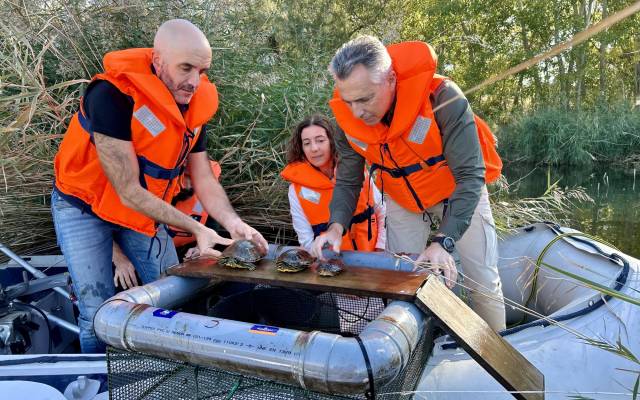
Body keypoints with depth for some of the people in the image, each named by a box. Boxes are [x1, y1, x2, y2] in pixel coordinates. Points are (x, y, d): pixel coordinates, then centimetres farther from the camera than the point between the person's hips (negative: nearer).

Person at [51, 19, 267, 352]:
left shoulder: (196, 106, -11)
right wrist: (196, 229, -29)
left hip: (145, 210, 6)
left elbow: (204, 180, -6)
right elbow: (129, 192, -29)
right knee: (99, 316, -6)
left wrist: (234, 223, -23)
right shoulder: (113, 96, -30)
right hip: (84, 208, -5)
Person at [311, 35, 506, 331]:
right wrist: (336, 226, -29)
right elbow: (347, 182, -10)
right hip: (402, 202, 3)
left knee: (484, 282, 5)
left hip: (459, 193, -3)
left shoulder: (442, 98, -35)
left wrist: (443, 241, -43)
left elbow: (470, 176, -34)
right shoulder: (348, 117, -21)